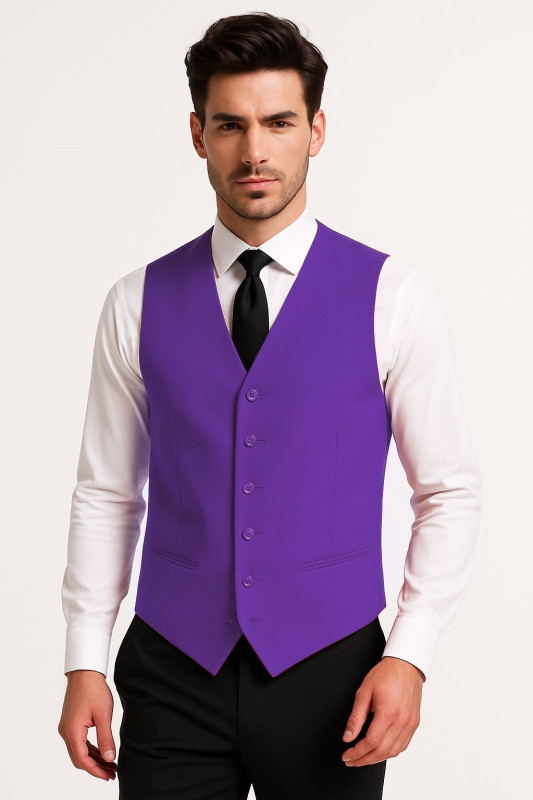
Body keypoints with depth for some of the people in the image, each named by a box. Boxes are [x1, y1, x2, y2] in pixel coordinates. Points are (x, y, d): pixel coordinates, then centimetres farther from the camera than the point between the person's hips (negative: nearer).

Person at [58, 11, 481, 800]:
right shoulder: (139, 304, 2)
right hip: (174, 676, 1)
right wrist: (85, 662, 1)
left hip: (329, 676, -1)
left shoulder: (392, 298, -3)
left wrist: (408, 655, -10)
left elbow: (450, 492, -1)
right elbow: (107, 493, 6)